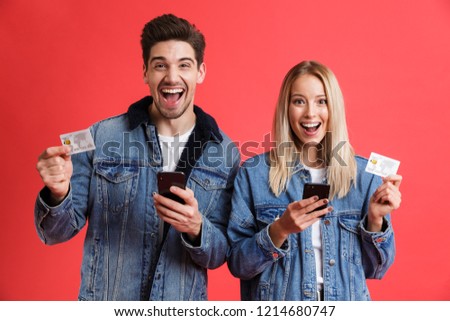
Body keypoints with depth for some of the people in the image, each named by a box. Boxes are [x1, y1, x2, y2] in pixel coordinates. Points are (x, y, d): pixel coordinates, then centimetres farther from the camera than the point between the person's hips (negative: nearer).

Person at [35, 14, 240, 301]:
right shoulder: (101, 137, -10)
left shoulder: (224, 152, -8)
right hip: (104, 301, 0)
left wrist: (195, 228, -25)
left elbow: (220, 254, -5)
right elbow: (56, 233, -4)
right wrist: (58, 194, -24)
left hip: (182, 309, 1)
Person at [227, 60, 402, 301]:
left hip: (346, 300, 2)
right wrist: (279, 230, -25)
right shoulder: (253, 173, -10)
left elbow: (374, 269, 0)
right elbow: (237, 264, -10)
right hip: (278, 306, -1)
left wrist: (376, 220, -16)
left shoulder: (364, 174, -4)